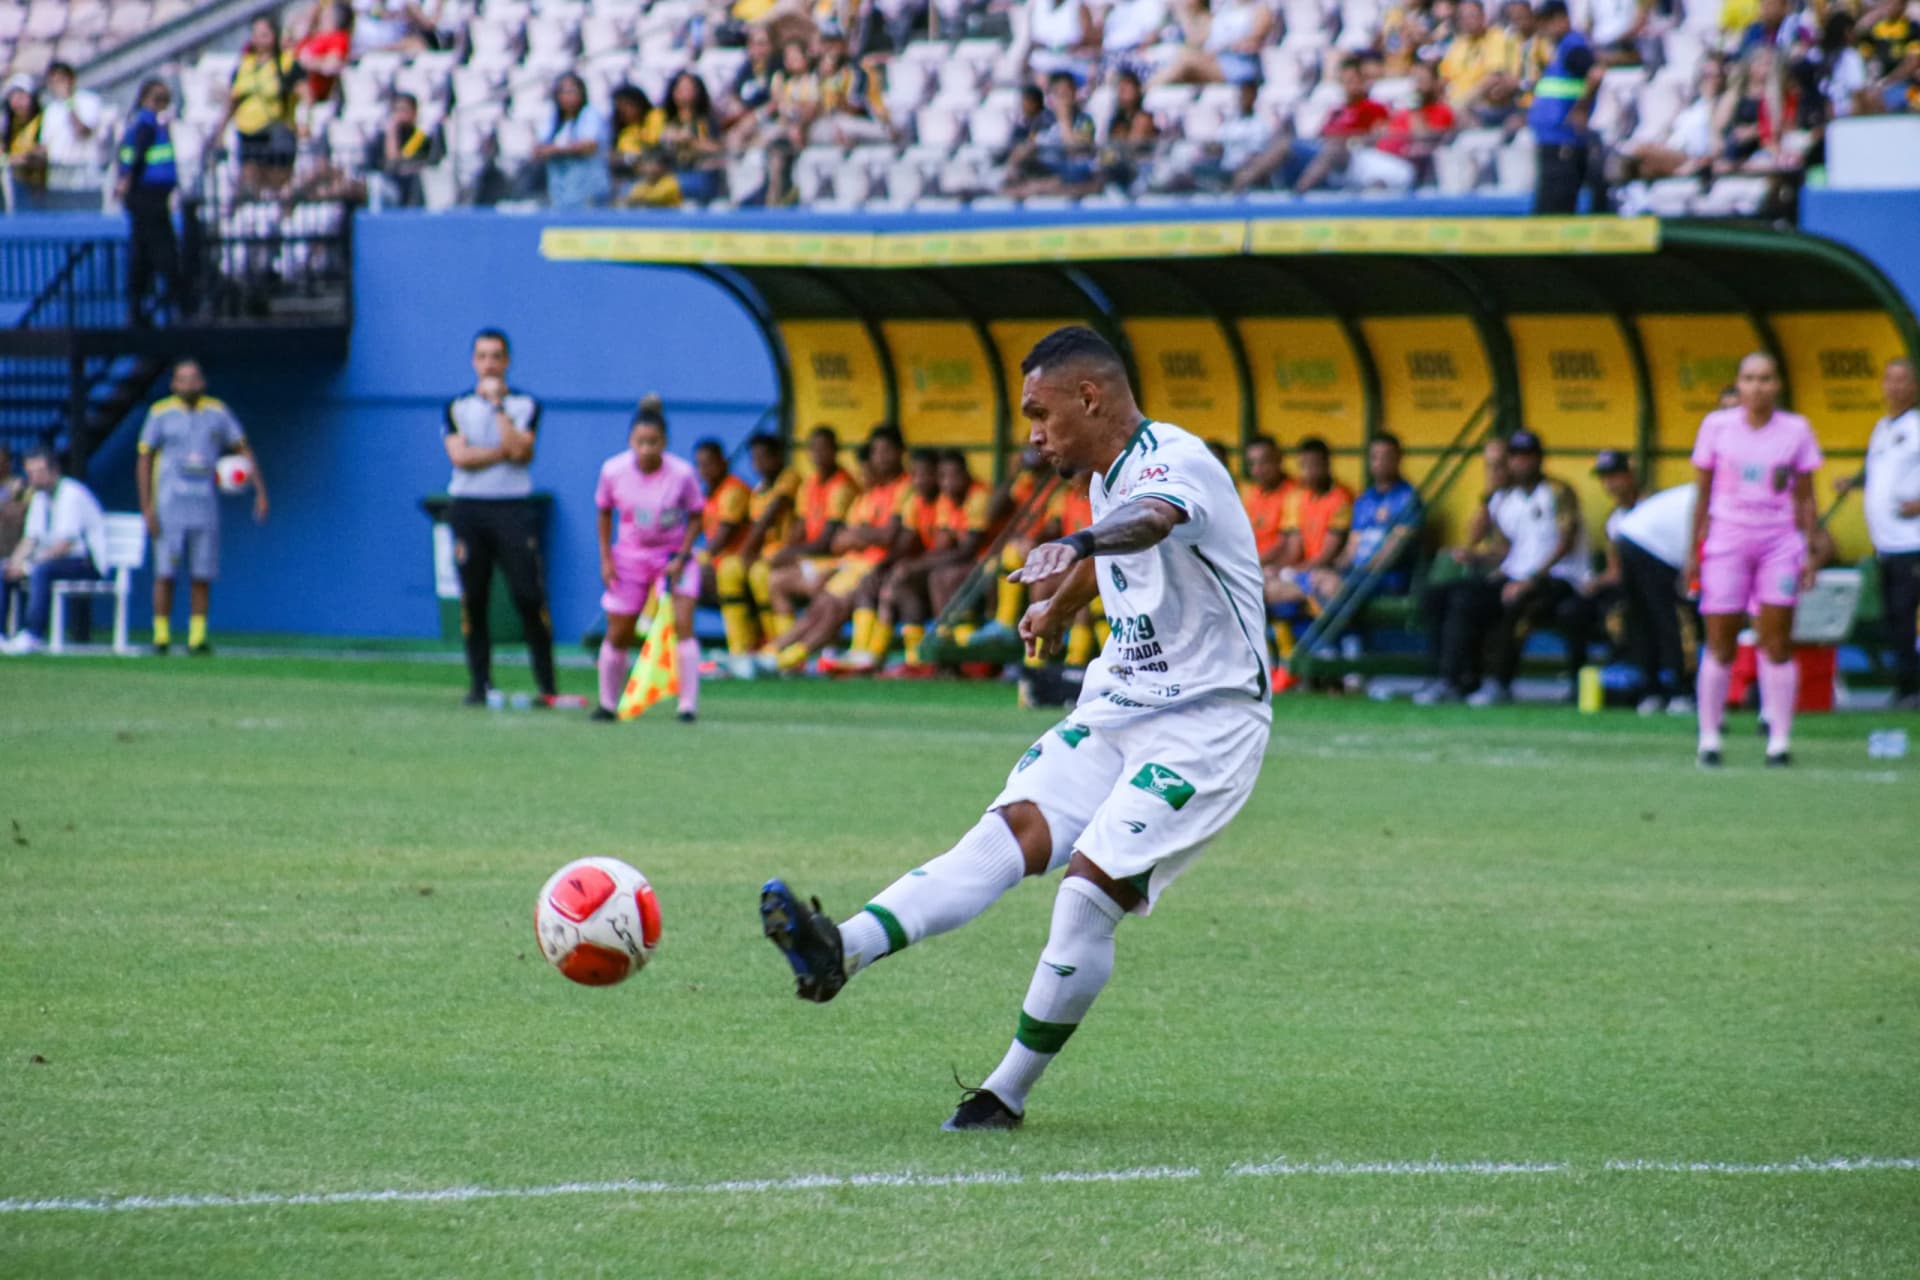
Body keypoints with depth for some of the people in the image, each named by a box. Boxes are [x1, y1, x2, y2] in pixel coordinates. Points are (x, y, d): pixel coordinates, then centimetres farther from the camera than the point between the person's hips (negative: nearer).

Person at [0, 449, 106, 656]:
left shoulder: (72, 494, -15)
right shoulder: (40, 497, 13)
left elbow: (66, 542, -22)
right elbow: (31, 538, 11)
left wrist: (30, 564, -25)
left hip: (86, 562, -9)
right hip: (54, 558, 9)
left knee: (40, 570, -36)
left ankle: (33, 636, -37)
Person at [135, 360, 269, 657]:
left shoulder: (217, 412, 7)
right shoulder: (161, 413, 1)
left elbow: (244, 451, 11)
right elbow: (144, 461, 2)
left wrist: (260, 490, 1)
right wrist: (147, 508, -6)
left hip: (206, 508, 2)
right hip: (169, 507, -2)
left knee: (202, 576, 0)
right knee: (165, 574, -6)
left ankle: (197, 638, 5)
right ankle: (161, 637, 0)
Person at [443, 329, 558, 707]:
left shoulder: (526, 405, 6)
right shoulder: (457, 407, 9)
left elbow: (519, 450, -11)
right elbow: (460, 456, -5)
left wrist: (498, 404, -8)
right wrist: (504, 451, -9)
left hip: (514, 508, -2)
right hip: (469, 507, 2)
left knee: (530, 598, -8)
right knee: (473, 601, 1)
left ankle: (546, 685, -4)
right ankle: (479, 684, 7)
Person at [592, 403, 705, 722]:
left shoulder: (682, 474, -19)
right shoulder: (613, 470, -14)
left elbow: (695, 517, -6)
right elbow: (604, 512, 3)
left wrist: (681, 557, -16)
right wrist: (606, 558, -3)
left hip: (673, 555, -2)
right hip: (630, 554, 2)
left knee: (683, 625, -17)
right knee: (617, 635, 5)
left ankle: (688, 705, -12)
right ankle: (608, 704, 24)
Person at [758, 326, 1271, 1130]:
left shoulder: (1176, 462, -18)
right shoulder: (1105, 478, 10)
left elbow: (1154, 520, -44)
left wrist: (1081, 545, -63)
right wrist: (1062, 604, 48)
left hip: (1207, 724, -8)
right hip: (1116, 708, 8)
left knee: (1090, 891, -18)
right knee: (1013, 831, -16)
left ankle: (1008, 1095, -4)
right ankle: (844, 951, -38)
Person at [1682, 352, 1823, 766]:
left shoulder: (1797, 430, 4)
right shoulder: (1717, 426, 2)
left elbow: (1805, 498, 8)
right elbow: (1702, 492, 7)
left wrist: (1810, 553, 2)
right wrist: (1693, 550, 5)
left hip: (1779, 542, 0)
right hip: (1727, 541, 0)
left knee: (1777, 645, -4)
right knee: (1720, 645, -3)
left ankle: (1780, 739, 0)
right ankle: (1709, 738, 6)